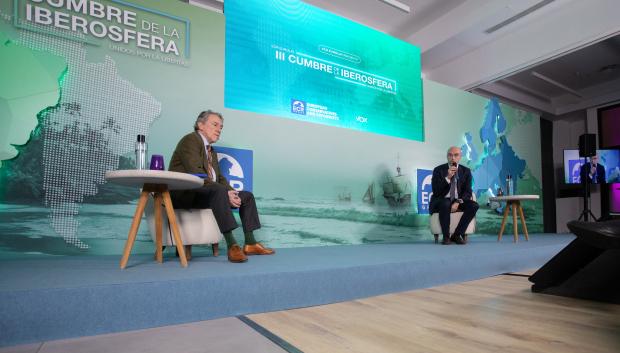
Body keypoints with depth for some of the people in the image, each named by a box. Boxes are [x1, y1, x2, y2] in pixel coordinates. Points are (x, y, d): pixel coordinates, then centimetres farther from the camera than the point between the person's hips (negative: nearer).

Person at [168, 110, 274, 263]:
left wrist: (231, 192, -5)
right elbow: (195, 173, -20)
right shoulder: (190, 140, -7)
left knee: (247, 196, 2)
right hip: (184, 194, -10)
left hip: (207, 194, 10)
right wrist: (226, 192, -25)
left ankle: (250, 243, -3)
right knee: (219, 190, -37)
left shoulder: (212, 151, 22)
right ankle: (232, 245, -39)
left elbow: (219, 177, 17)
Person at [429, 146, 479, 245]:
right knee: (445, 204, -37)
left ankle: (457, 234, -16)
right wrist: (447, 178, -25)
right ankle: (446, 236, -21)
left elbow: (467, 192, 0)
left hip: (458, 201, 3)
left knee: (474, 205, -24)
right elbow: (435, 191, -13)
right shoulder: (438, 170, -3)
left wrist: (458, 202, -20)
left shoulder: (466, 171, 6)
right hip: (441, 201, -3)